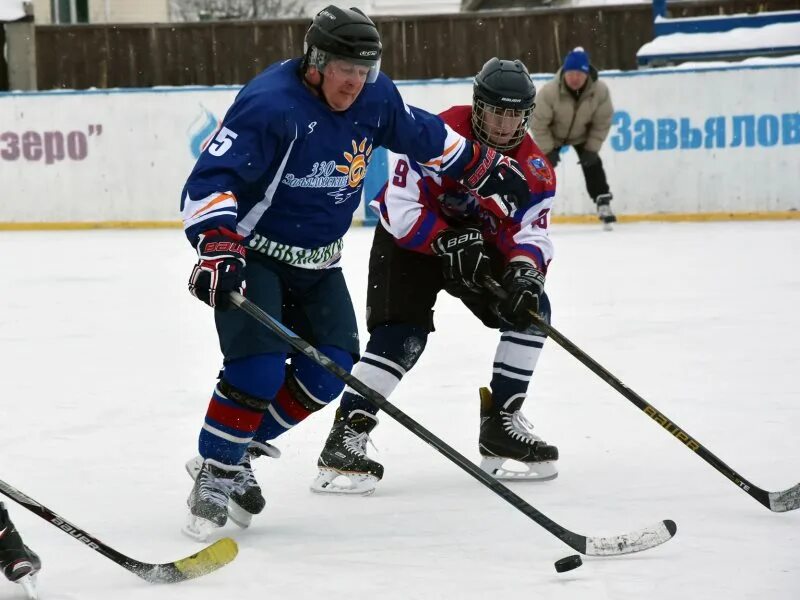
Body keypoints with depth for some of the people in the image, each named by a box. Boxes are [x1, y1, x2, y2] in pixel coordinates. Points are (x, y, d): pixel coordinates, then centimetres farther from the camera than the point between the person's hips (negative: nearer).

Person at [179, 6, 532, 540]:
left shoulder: (375, 98, -4)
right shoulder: (269, 105, -26)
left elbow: (424, 135, 16)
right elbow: (210, 179, -31)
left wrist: (485, 168, 22)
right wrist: (217, 248, -45)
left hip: (316, 262, 7)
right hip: (253, 253, -7)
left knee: (328, 371, -4)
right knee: (259, 368, -22)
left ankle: (243, 448, 12)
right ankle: (215, 475, -6)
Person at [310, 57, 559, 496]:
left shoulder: (534, 169, -12)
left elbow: (530, 232, -18)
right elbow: (400, 209, -28)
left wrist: (524, 271, -39)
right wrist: (449, 242, -37)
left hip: (480, 241, 5)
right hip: (411, 239, -5)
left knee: (530, 308, -10)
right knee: (401, 335, -22)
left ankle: (501, 426, 1)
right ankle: (345, 439, -19)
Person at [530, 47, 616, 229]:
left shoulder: (600, 91, -30)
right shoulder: (549, 91, -37)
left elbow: (602, 123, -15)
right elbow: (539, 123, -25)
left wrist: (592, 149, -16)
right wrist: (548, 150, -22)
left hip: (582, 135, 2)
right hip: (552, 135, -2)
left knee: (592, 163, -7)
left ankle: (603, 205, 2)